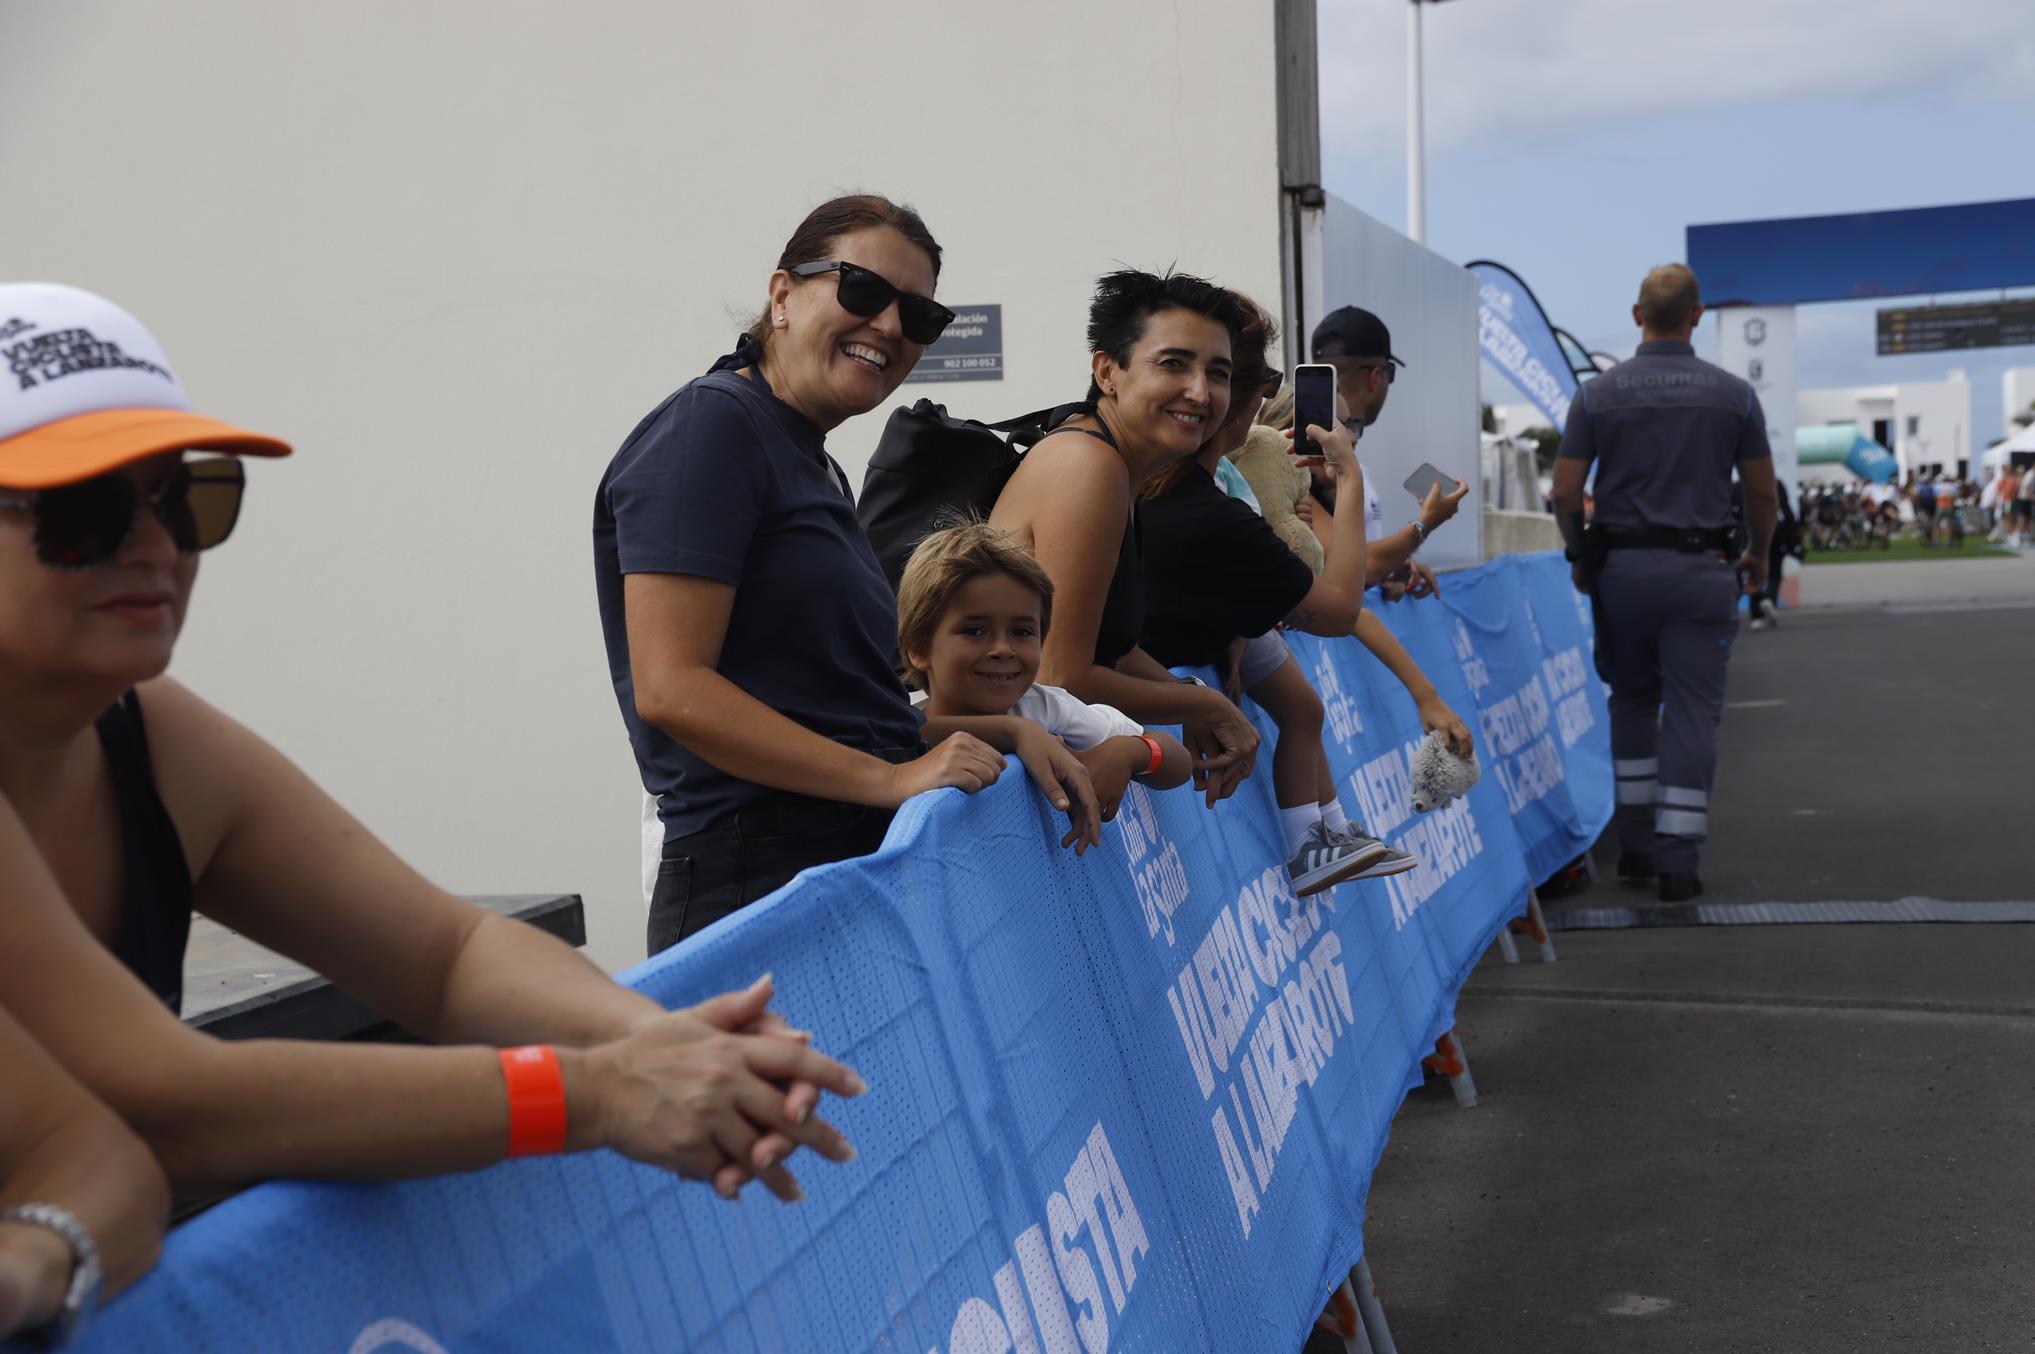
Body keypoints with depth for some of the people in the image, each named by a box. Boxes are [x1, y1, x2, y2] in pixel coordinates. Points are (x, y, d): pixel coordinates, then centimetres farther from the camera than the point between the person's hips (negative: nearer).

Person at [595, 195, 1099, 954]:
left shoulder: (817, 468, 20)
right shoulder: (710, 424, -7)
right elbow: (672, 689, -17)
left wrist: (1006, 735, 12)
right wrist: (891, 778, -19)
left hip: (864, 862, 9)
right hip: (758, 880, -9)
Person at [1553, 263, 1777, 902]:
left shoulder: (1598, 393, -1)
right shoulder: (1733, 394, 0)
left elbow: (1565, 492, -3)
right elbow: (1762, 492, 5)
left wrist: (1580, 556, 14)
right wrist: (1759, 555, 22)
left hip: (1621, 566, 1)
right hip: (1699, 569, -1)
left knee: (1632, 700, 18)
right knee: (1692, 711, 2)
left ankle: (1636, 842, 19)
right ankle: (1678, 861, -1)